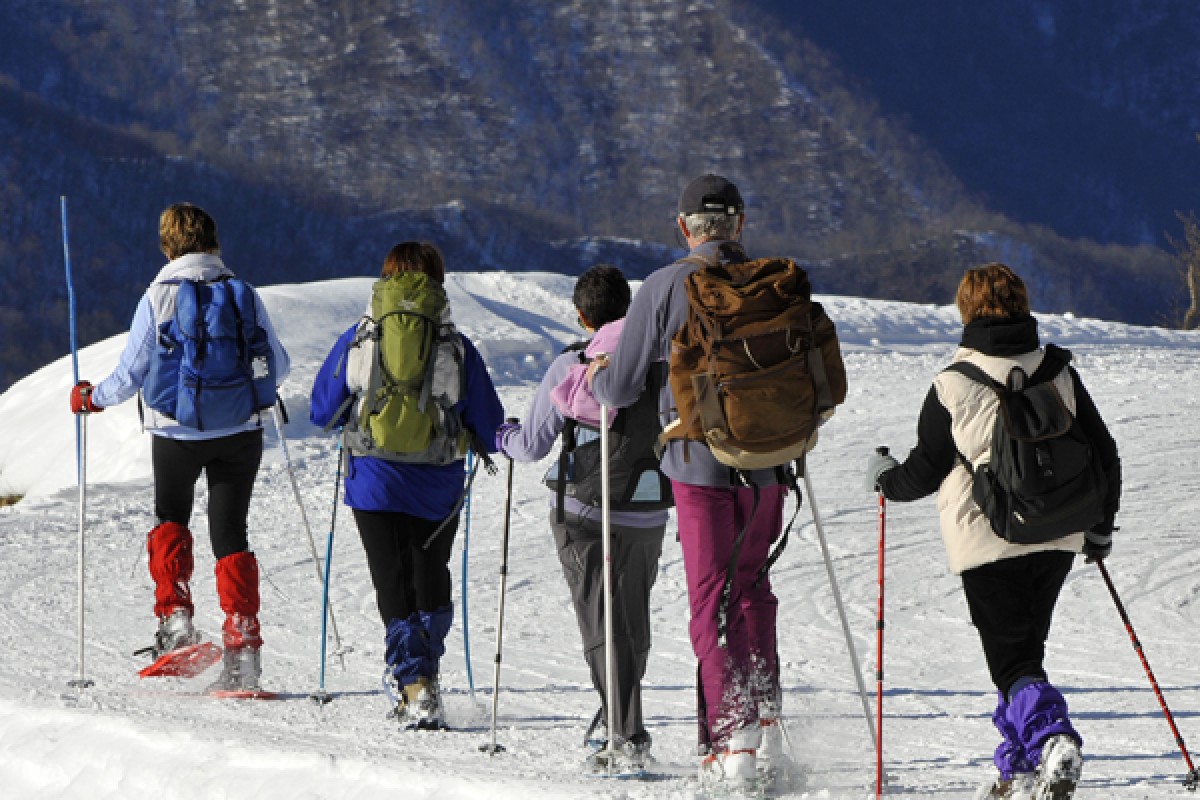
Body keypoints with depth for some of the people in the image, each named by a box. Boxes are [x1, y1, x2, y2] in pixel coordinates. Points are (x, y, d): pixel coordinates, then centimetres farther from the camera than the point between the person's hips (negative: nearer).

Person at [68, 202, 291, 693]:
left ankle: (175, 618, 7)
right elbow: (276, 365, 6)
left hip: (177, 433, -2)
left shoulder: (157, 298, -9)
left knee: (170, 520, 23)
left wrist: (90, 399, 12)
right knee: (230, 534, 7)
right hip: (240, 432, 2)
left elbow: (130, 375, -7)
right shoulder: (244, 295, -2)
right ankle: (243, 648, -2)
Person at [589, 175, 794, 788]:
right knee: (751, 587, 22)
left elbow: (620, 388, -5)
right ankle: (765, 720, 19)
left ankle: (730, 741, -6)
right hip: (765, 462, 3)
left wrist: (597, 374, 18)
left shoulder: (665, 287, -8)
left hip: (698, 460, -3)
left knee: (710, 601, 2)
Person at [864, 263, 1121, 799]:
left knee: (1011, 662, -2)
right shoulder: (1059, 373, 3)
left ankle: (1052, 739, -28)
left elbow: (925, 471, 0)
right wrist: (1100, 527, 24)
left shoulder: (953, 384, -8)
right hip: (1057, 539, 4)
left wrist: (886, 480, 23)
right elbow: (1103, 454, 9)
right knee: (1026, 649, 19)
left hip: (989, 542, -4)